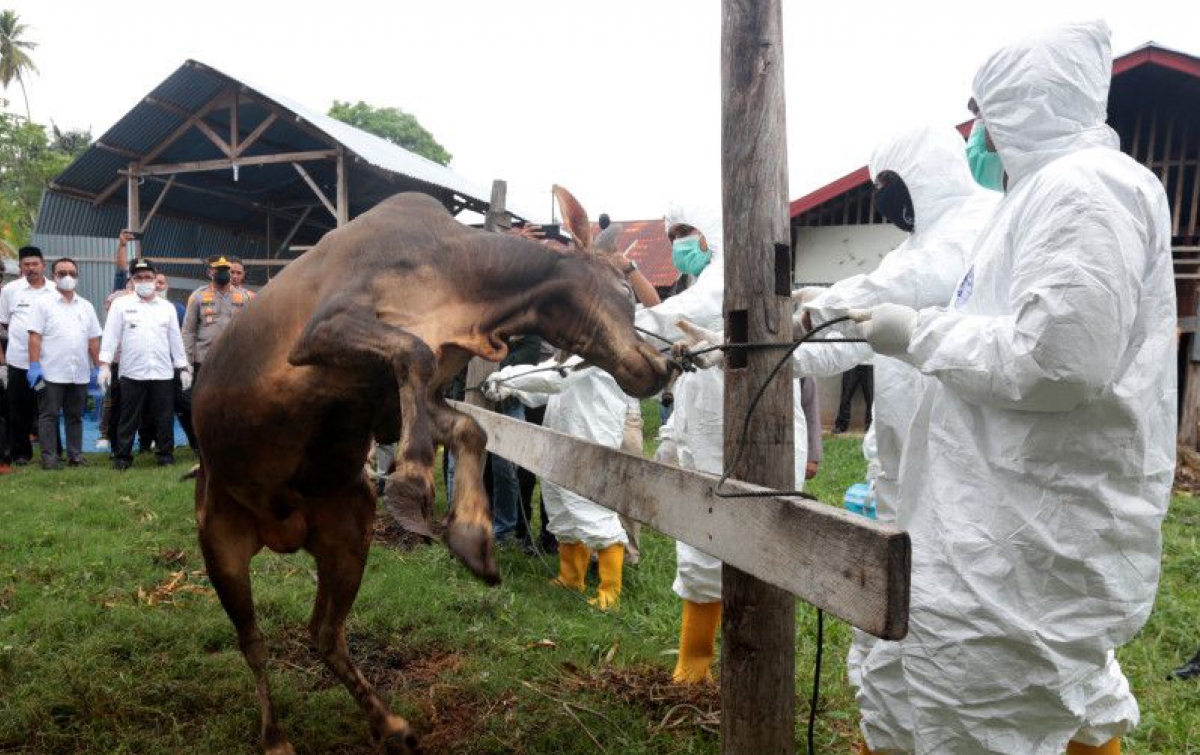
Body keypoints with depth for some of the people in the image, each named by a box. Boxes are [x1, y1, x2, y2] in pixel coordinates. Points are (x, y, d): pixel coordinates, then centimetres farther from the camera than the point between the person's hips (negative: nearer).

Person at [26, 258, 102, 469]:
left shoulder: (86, 306, 13)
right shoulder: (44, 303, 1)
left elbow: (93, 340, 13)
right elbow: (35, 337, -5)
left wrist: (97, 367, 8)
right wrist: (34, 366, -12)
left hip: (80, 373, 4)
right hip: (52, 372, -4)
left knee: (75, 416, 10)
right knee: (49, 415, 1)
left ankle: (75, 455, 16)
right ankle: (49, 457, 5)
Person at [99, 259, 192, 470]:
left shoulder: (167, 307, 13)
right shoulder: (121, 304, 6)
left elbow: (176, 339, 14)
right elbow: (110, 336, 2)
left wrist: (183, 367, 9)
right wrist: (105, 364, -7)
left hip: (163, 373, 2)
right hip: (132, 373, -2)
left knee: (164, 419, 5)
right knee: (128, 419, 3)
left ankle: (166, 455, 13)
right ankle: (122, 457, 11)